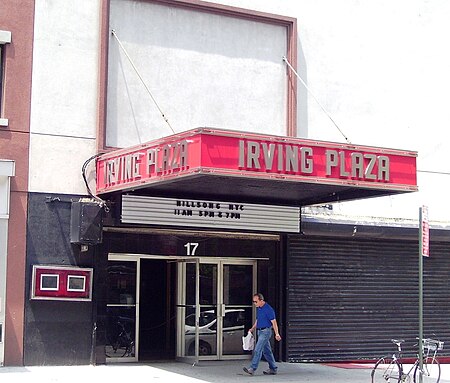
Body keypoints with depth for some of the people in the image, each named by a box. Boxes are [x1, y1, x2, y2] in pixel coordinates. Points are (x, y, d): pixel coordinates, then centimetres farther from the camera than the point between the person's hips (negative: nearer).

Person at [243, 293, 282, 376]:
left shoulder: (268, 309, -15)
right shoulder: (258, 308, 11)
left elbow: (274, 322, -16)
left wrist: (277, 334, -20)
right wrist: (252, 328, 12)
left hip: (266, 331, -9)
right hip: (260, 331, 9)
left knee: (257, 350, -13)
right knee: (266, 351, 11)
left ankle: (252, 368, -16)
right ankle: (273, 369, 17)